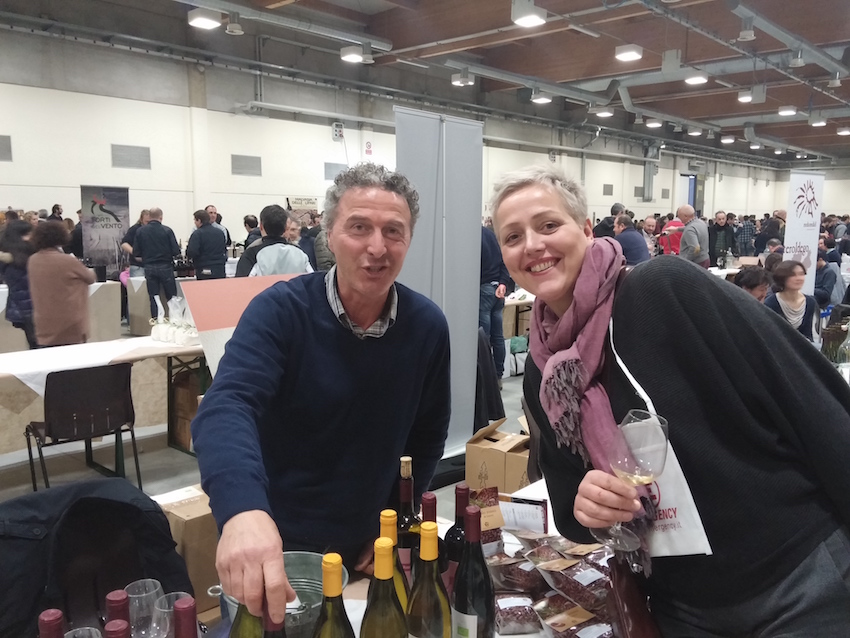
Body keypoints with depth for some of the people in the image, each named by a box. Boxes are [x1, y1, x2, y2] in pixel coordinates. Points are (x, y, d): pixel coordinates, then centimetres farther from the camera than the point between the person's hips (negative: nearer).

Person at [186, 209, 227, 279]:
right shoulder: (220, 232, 10)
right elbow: (225, 250, 20)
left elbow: (191, 253, -15)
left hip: (204, 272, -5)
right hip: (220, 271, 5)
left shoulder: (197, 234, -9)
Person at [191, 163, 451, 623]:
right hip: (277, 547, -3)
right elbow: (226, 407, -35)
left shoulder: (427, 326, -9)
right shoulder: (279, 311, -20)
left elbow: (427, 436, 2)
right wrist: (243, 510, -53)